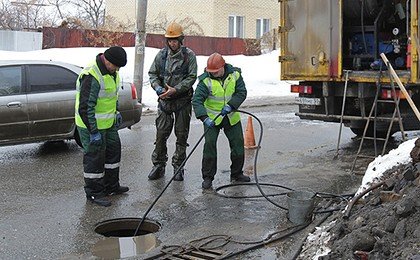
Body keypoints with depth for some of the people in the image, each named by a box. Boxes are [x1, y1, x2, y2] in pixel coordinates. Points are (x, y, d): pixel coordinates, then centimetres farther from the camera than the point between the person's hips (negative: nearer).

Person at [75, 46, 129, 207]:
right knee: (95, 157, 0)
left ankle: (111, 186, 34)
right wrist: (93, 132, -25)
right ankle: (94, 193, 14)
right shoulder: (91, 76, -27)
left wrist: (116, 112, 20)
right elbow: (85, 107, -27)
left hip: (108, 123, 10)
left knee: (113, 150, 19)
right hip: (92, 125, -10)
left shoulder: (111, 71, 4)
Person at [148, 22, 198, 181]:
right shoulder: (161, 54, 5)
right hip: (164, 100, 2)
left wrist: (175, 89, -19)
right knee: (161, 134, 1)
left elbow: (192, 77, -9)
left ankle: (178, 167, 16)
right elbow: (152, 73, 9)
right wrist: (157, 87, -11)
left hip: (183, 101, -2)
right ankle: (159, 165, 13)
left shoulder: (189, 55, -4)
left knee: (181, 135, 5)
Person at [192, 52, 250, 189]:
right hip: (212, 118, -3)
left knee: (238, 144, 8)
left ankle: (237, 174, 26)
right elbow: (197, 100, -24)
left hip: (232, 117, 3)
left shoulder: (234, 74, -10)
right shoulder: (205, 80, -18)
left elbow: (241, 92, -8)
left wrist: (231, 105, -24)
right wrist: (204, 117, -38)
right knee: (209, 144, -12)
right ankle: (208, 177, -1)